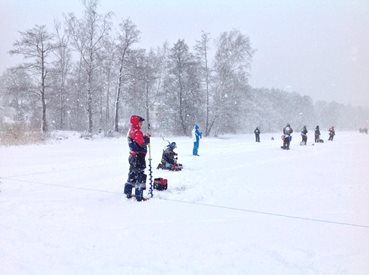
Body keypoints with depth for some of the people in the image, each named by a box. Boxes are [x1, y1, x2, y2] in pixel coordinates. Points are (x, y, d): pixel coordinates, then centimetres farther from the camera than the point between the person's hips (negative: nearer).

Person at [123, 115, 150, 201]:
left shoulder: (130, 131, 14)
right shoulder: (137, 132, -18)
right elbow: (142, 143, -24)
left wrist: (145, 137, 4)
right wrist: (147, 138, -8)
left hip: (132, 156, 10)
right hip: (139, 156, -10)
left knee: (132, 174, 19)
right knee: (140, 175, -5)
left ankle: (128, 192, 27)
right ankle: (139, 195, -3)